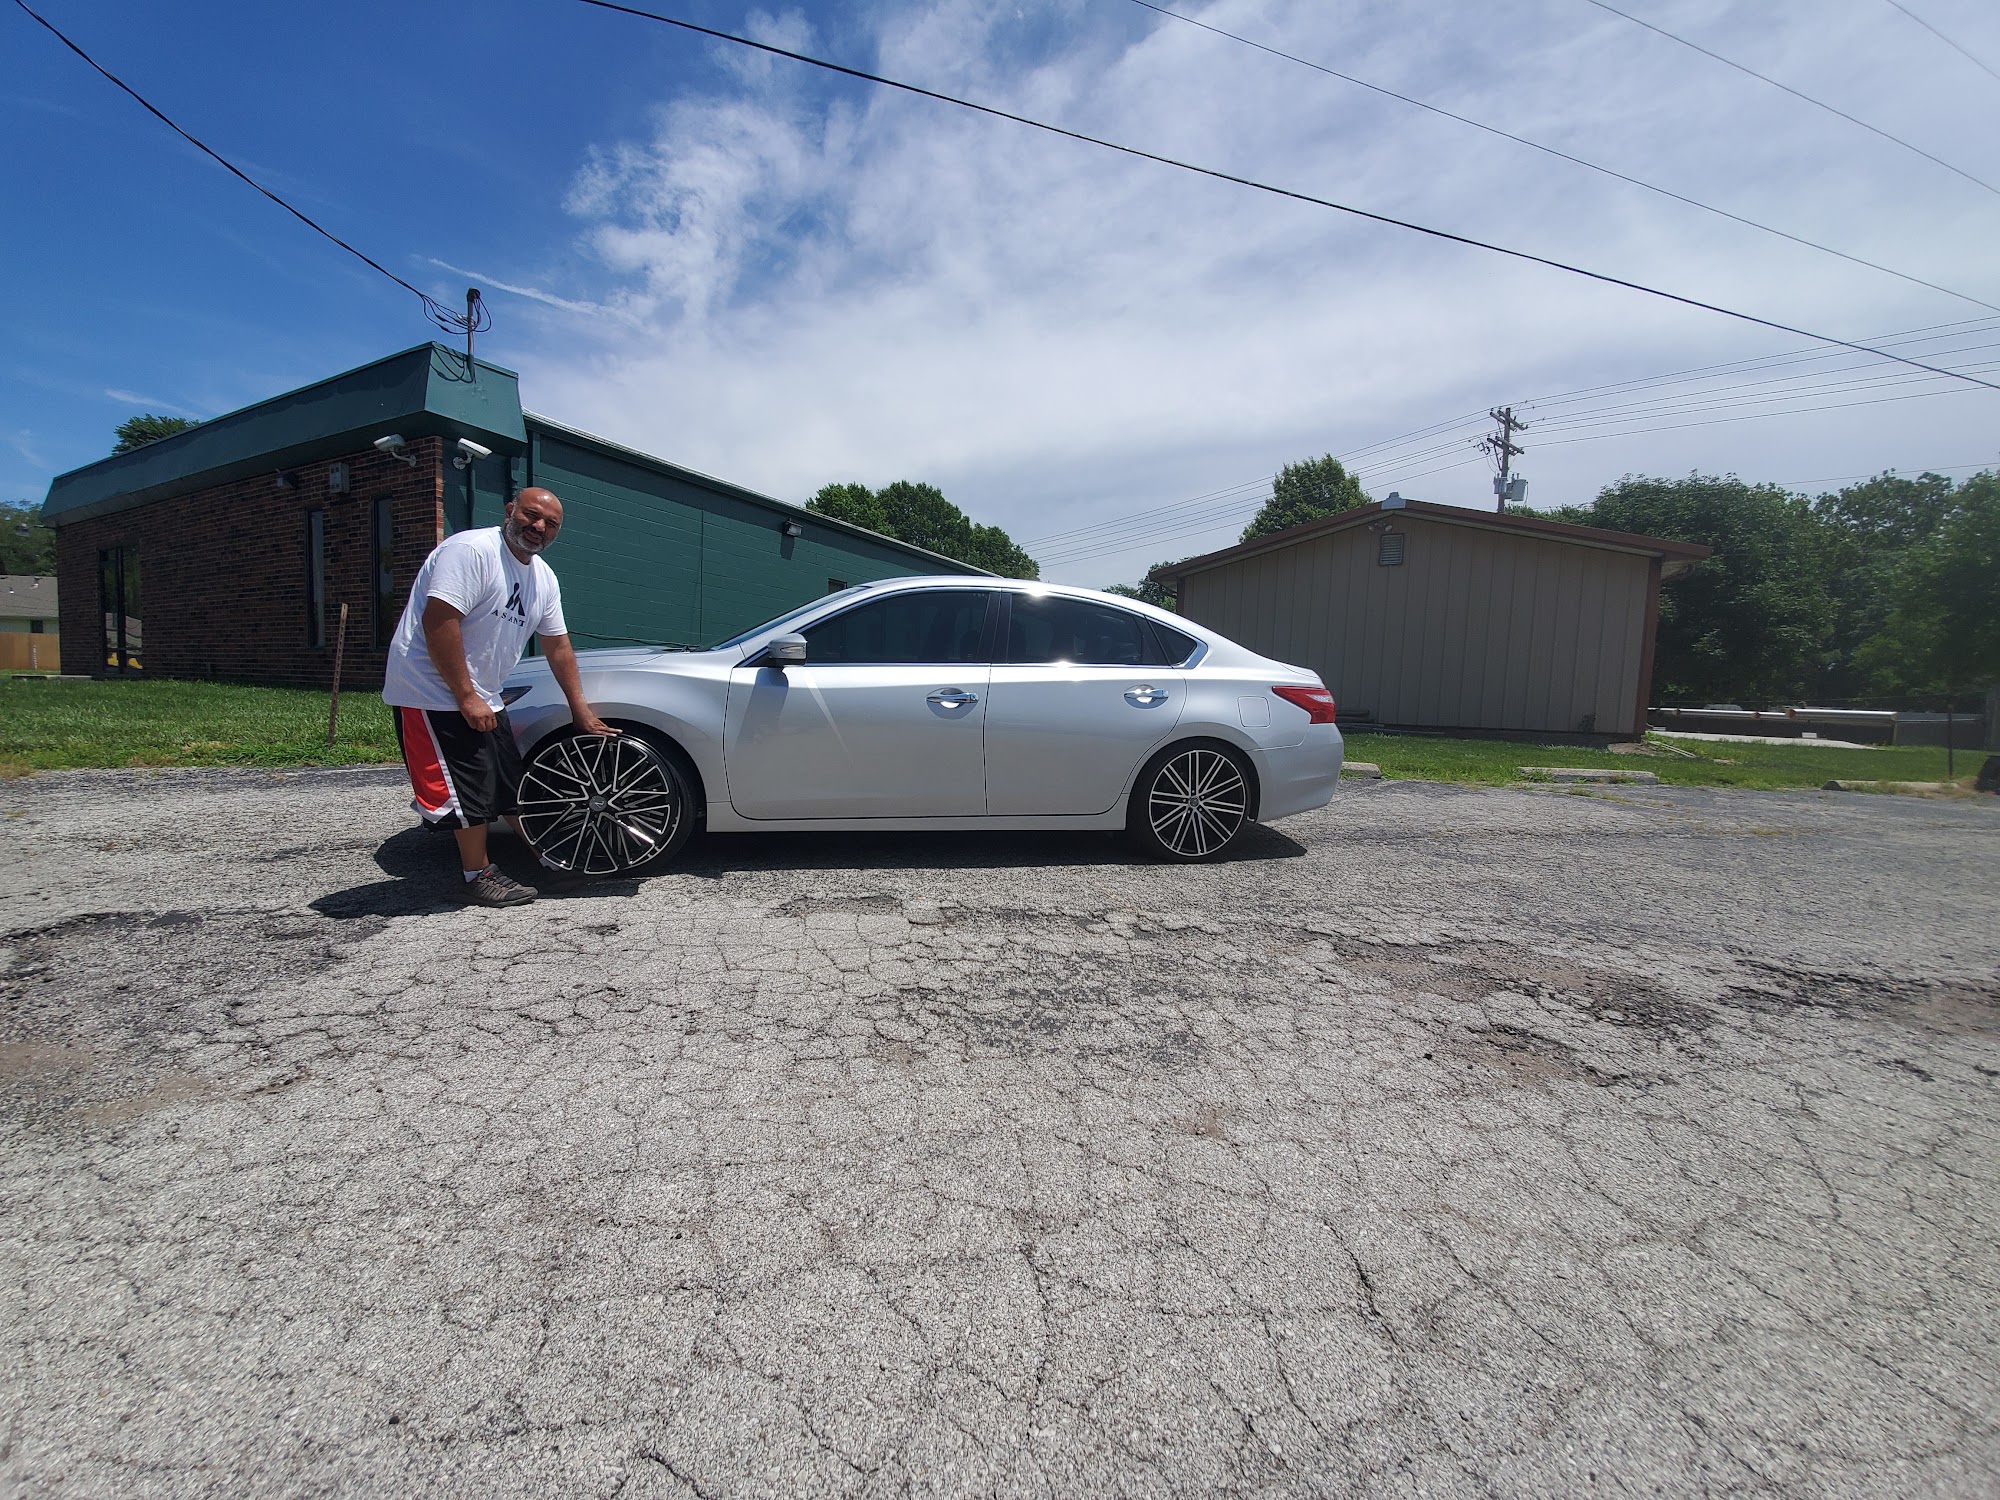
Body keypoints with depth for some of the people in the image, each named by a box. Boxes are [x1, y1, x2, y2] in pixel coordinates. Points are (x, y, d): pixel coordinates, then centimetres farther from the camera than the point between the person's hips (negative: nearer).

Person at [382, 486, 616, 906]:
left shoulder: (543, 577, 9)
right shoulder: (471, 549, -18)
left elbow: (557, 644, 15)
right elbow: (438, 621, -25)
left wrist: (580, 708, 14)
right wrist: (466, 698, -23)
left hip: (482, 697, 9)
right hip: (434, 693, -9)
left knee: (511, 783, 15)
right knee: (471, 789, -6)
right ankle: (479, 875, 9)